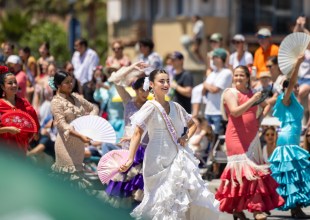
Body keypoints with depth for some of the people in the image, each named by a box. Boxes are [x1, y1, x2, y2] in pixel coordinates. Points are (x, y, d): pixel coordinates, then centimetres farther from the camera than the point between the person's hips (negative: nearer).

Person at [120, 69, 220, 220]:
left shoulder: (175, 107, 10)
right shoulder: (151, 107, -8)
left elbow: (192, 124, 26)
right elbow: (137, 133, -17)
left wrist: (186, 137, 4)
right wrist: (130, 159, -27)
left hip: (179, 159, 6)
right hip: (159, 161, -6)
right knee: (163, 199, -5)